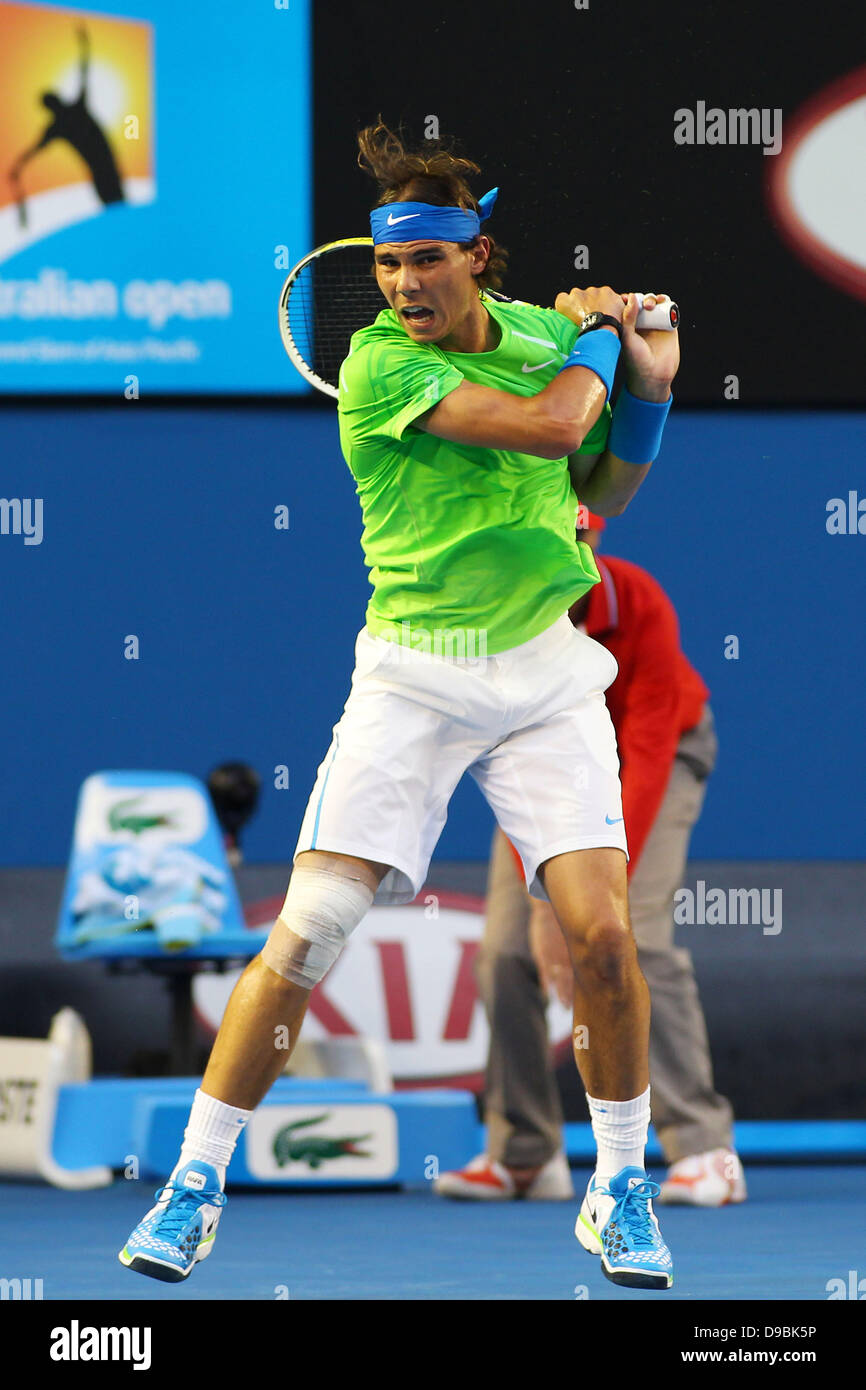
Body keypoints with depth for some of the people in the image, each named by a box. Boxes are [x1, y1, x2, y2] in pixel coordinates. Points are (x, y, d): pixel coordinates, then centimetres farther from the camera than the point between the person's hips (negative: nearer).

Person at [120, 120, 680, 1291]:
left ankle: (622, 1189, 10)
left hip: (546, 672, 4)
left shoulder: (537, 332, 5)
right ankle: (197, 1183, 2)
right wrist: (597, 338, -6)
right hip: (414, 677, -4)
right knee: (307, 930, -10)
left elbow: (602, 491, 19)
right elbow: (547, 425, -24)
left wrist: (647, 392, 3)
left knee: (600, 931, -9)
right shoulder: (381, 365, -14)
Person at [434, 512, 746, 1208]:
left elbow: (647, 760, -33)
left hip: (659, 751, -3)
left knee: (641, 940, -22)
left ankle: (706, 1150, -22)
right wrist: (544, 900, -36)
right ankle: (526, 1156, 2)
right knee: (506, 947, -10)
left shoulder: (643, 609, -33)